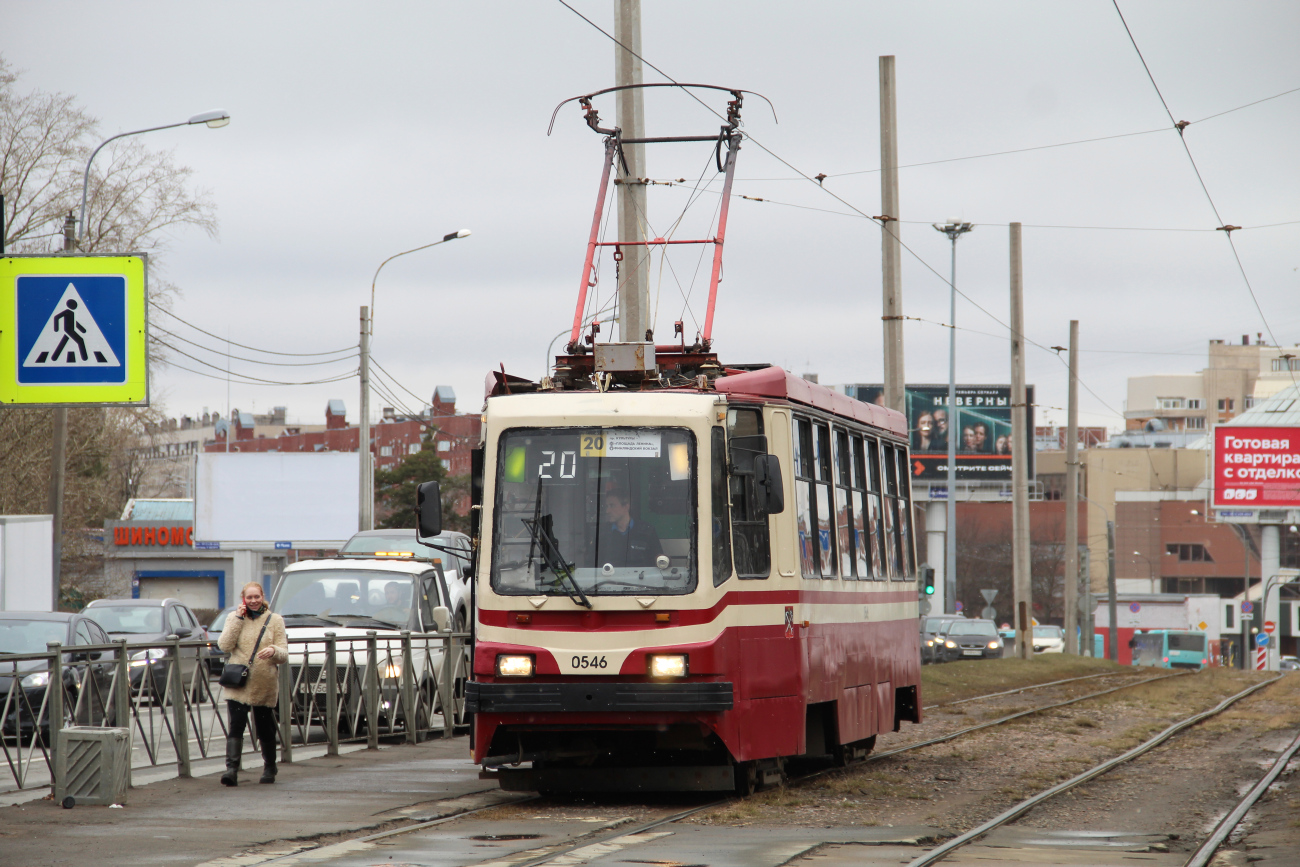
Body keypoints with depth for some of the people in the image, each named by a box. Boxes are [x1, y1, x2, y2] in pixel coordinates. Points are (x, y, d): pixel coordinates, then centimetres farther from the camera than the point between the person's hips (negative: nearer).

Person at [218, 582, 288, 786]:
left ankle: (269, 769, 27)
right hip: (237, 685, 0)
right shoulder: (234, 618, 9)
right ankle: (231, 768, -23)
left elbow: (284, 655, 1)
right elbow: (224, 645, -7)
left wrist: (274, 651, -22)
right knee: (236, 726, -14)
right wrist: (238, 619, -9)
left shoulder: (275, 620, 7)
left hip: (265, 685, 0)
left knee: (265, 730, 9)